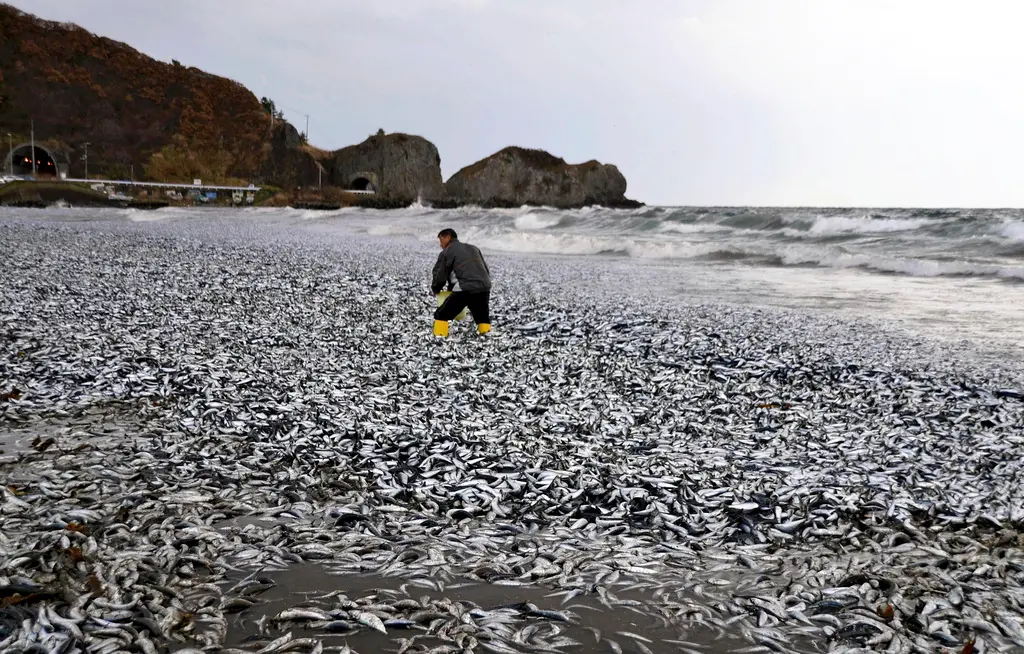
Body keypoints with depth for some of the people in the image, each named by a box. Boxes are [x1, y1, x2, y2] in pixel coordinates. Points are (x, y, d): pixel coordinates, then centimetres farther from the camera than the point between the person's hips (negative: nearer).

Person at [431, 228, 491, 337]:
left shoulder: (446, 252, 9)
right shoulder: (474, 248, 27)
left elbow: (439, 276, 9)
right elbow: (486, 271, 25)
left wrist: (435, 289, 27)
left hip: (464, 290, -5)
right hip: (484, 289, 5)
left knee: (441, 315, 7)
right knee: (483, 319, 25)